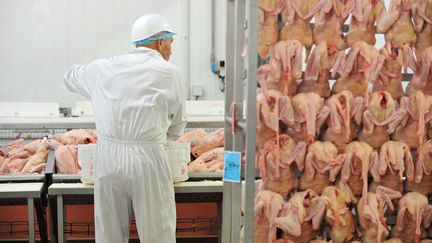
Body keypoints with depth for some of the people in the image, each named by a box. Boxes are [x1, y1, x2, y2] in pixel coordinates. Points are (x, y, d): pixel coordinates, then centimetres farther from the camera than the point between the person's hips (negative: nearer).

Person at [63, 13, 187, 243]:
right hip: (147, 158, -3)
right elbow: (176, 127, 8)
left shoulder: (103, 69, 8)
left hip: (108, 156, 4)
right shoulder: (169, 73, 0)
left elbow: (71, 76, 29)